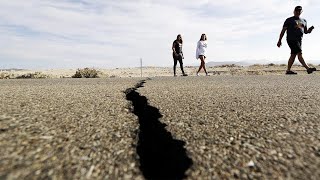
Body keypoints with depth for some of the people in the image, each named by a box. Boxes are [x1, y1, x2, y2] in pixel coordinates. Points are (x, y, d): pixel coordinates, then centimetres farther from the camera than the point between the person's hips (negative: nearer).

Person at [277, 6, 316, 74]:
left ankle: (288, 70, 7)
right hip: (291, 39, -6)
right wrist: (279, 40, -6)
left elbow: (305, 31, 24)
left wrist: (310, 30, 0)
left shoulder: (304, 21, 22)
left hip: (299, 40, 7)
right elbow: (283, 30, 1)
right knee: (299, 53, -16)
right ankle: (308, 68, -20)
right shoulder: (289, 20, 6)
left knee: (293, 55, 4)